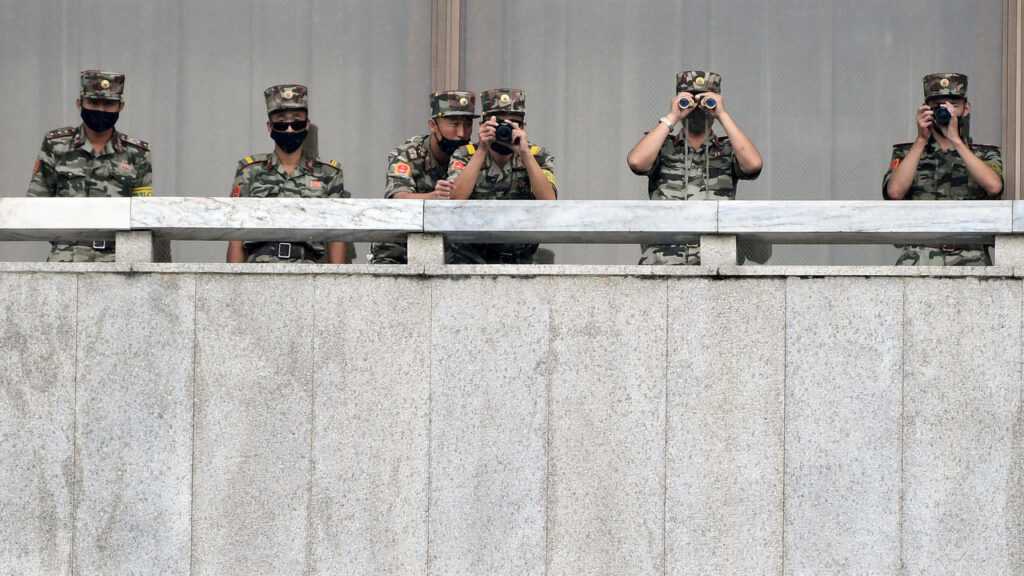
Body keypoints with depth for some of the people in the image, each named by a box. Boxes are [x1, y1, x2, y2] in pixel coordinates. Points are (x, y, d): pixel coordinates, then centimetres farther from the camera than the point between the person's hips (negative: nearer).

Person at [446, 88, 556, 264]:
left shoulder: (538, 157, 2)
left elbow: (548, 201, -16)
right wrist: (482, 150, -20)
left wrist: (525, 153, -22)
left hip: (518, 261, 2)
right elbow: (455, 199, -19)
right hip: (469, 259, -2)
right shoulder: (465, 155, 0)